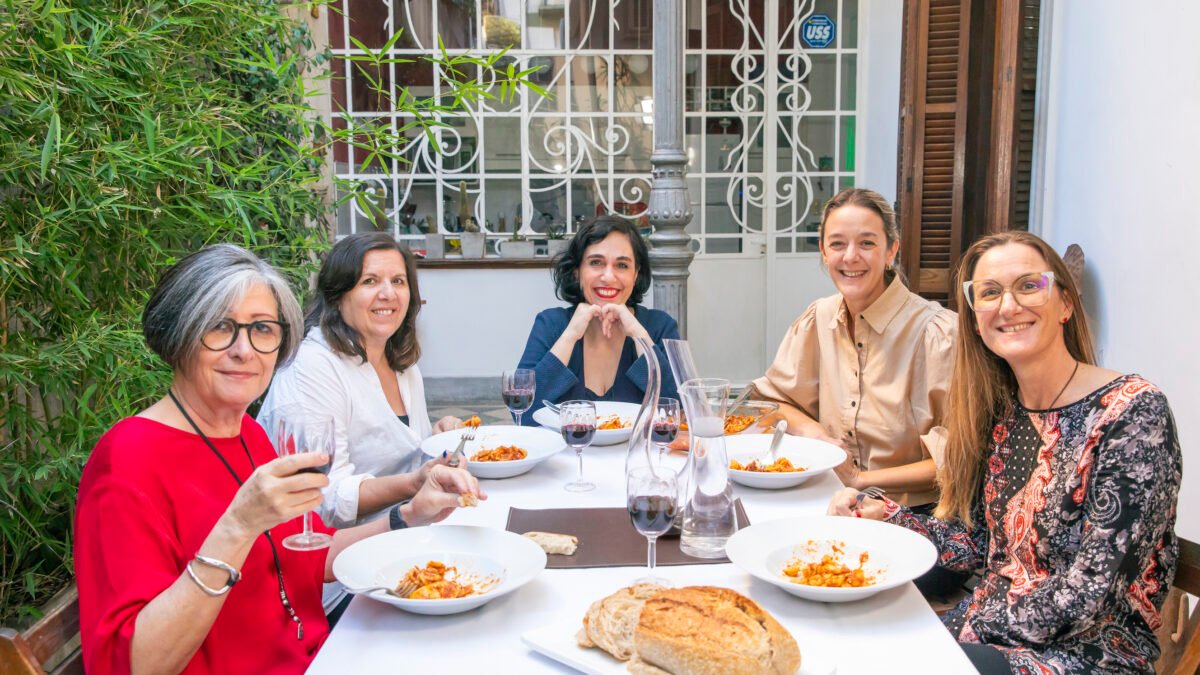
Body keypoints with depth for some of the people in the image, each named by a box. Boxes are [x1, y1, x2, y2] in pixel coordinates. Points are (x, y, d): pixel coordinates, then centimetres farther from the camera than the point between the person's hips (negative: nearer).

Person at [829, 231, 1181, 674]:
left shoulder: (1133, 412, -17)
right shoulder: (998, 410, 3)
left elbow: (1093, 589, -20)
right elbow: (976, 545, 6)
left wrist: (971, 632, -18)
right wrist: (881, 514, -7)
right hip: (990, 626, 6)